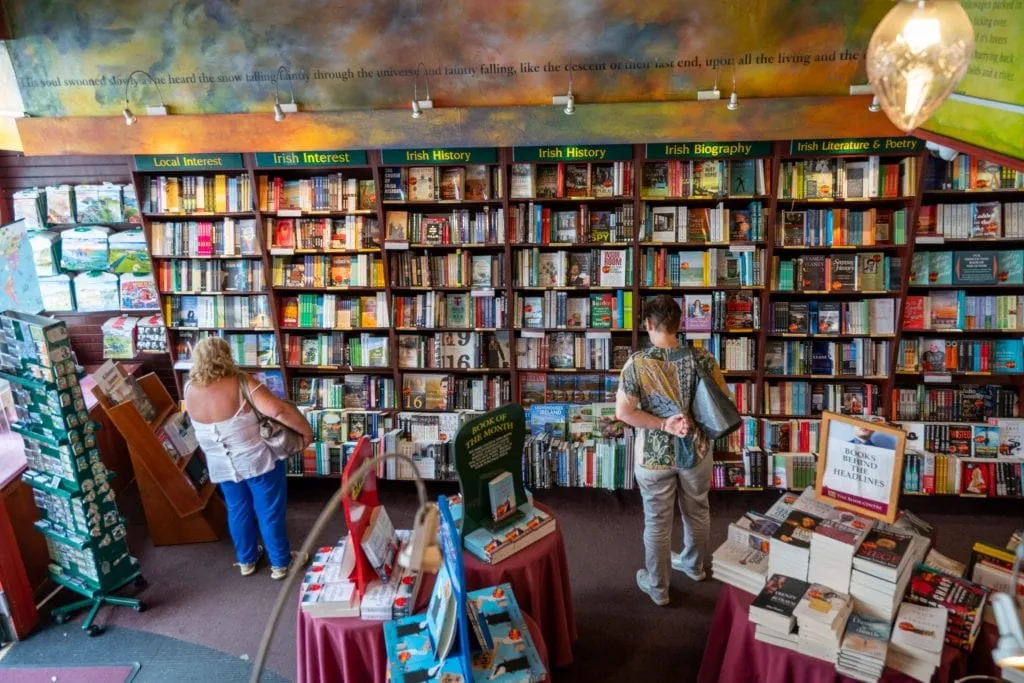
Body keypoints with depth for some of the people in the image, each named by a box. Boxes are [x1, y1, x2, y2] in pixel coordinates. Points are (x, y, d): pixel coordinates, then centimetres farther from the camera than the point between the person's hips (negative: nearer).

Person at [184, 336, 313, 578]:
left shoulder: (190, 389, -9)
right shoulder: (241, 384, -25)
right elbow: (278, 410, -33)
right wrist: (306, 430, -21)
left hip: (222, 466, 5)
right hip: (258, 461, -5)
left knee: (237, 510, 24)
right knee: (270, 512, 12)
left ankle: (246, 559, 42)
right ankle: (280, 563, 28)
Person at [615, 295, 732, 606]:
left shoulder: (637, 363, -16)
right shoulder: (702, 358, -9)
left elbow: (623, 412, -18)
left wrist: (664, 425, -15)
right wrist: (694, 421, -6)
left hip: (655, 455, -3)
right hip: (696, 450, 3)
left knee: (657, 522, 12)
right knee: (697, 512, 25)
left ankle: (657, 587, 26)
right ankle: (694, 565, 47)